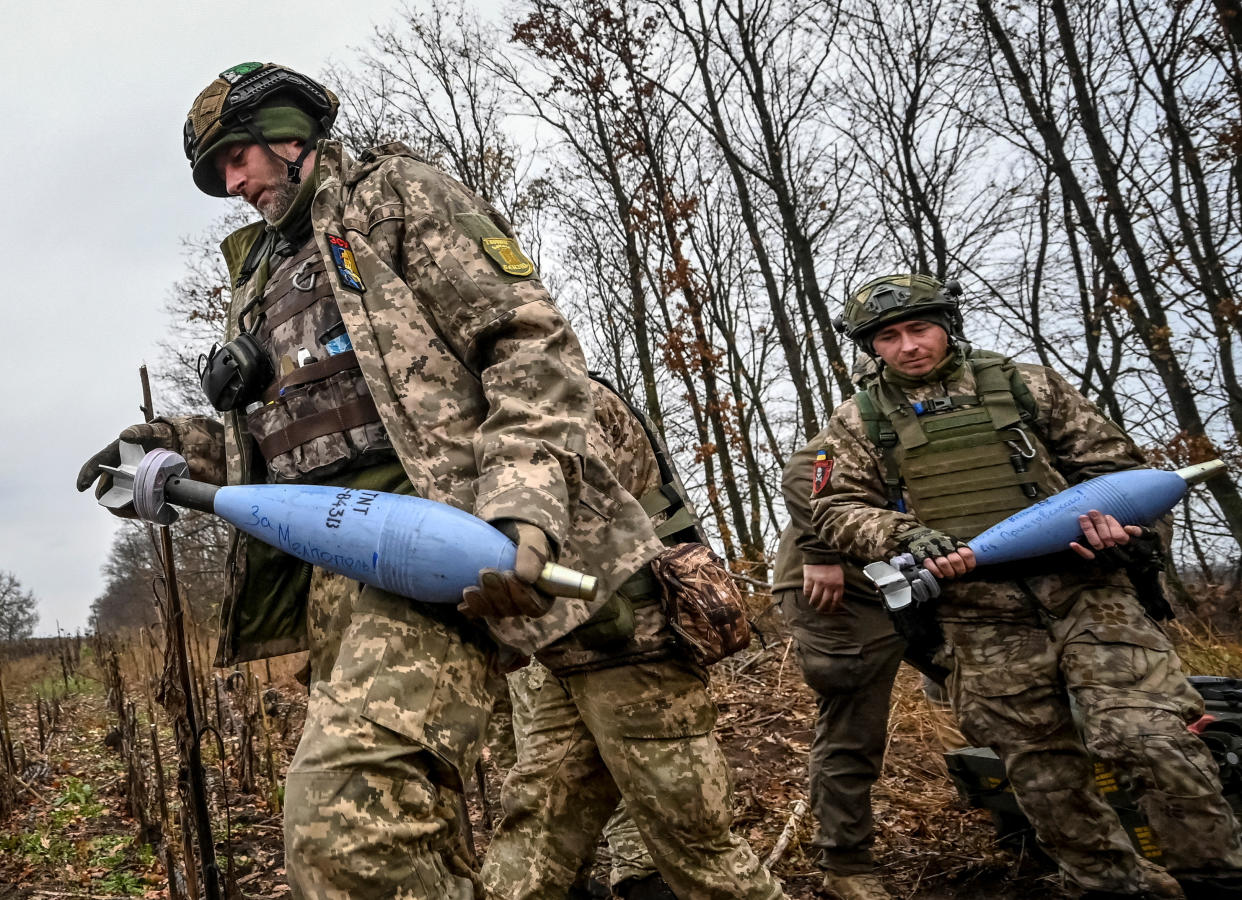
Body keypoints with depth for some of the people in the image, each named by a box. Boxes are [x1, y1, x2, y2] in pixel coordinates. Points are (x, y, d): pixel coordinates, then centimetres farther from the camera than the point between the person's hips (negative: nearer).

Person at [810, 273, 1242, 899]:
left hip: (1084, 593, 0)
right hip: (980, 621, 1)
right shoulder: (860, 422, 7)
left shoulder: (1024, 385, 8)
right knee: (1042, 770, 7)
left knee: (1153, 740, -9)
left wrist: (1112, 518, -8)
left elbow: (1110, 459, 13)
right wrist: (907, 537, -14)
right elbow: (836, 508, 3)